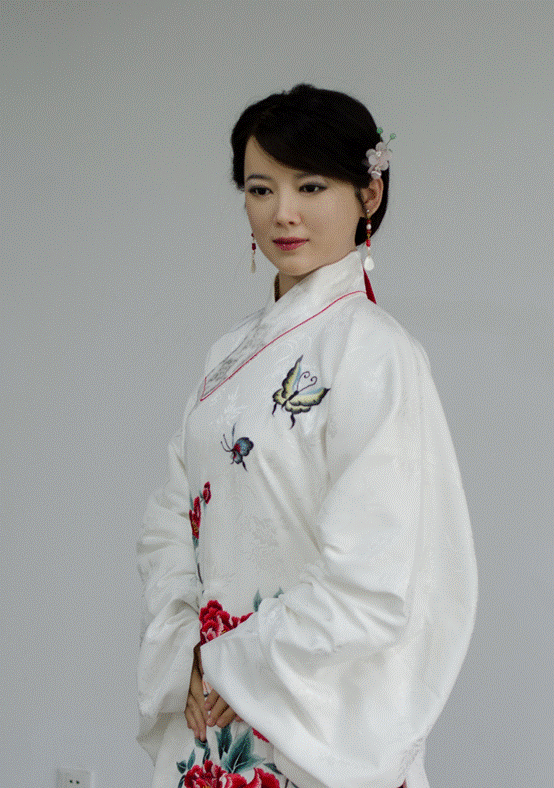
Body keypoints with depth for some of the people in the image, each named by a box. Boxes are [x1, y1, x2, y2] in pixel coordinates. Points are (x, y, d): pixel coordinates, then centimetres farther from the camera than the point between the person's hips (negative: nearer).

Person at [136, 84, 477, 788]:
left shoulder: (376, 353, -15)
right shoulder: (235, 352, 7)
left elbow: (371, 586, -20)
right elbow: (172, 523, 6)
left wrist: (232, 667, -13)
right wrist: (191, 651, -9)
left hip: (316, 726, -6)